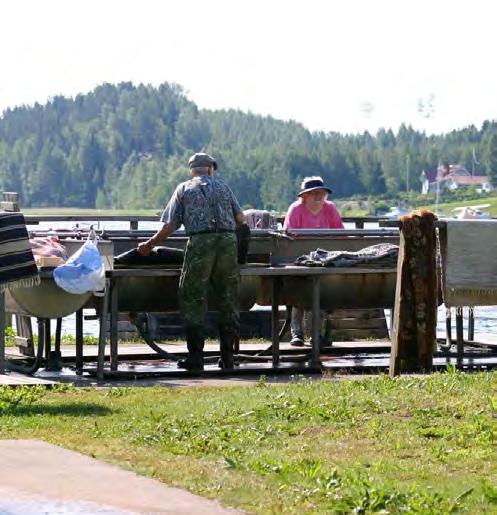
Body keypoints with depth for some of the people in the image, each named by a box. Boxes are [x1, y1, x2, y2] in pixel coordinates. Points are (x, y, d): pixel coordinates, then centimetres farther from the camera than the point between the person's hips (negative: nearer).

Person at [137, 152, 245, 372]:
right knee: (228, 300, 10)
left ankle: (195, 358, -2)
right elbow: (241, 218, 18)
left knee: (193, 299, 2)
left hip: (200, 241, -2)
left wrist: (149, 245, 21)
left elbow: (170, 226, 8)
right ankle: (227, 356, 12)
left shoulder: (184, 189, 15)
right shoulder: (222, 186, 21)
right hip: (228, 240, 3)